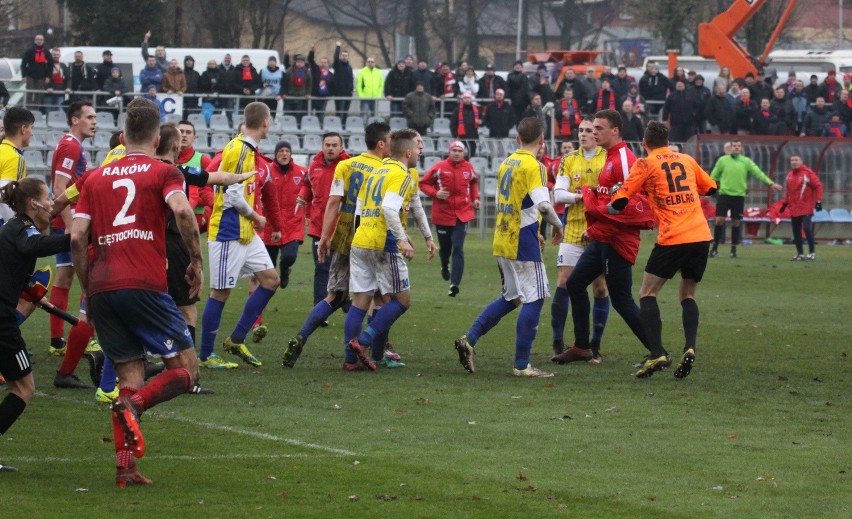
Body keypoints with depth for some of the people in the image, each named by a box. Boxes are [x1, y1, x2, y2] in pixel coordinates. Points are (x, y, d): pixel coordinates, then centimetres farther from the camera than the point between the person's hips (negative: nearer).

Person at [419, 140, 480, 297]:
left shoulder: (468, 168, 1)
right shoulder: (439, 168, -7)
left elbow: (474, 182, 23)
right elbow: (423, 183, 1)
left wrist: (475, 198, 9)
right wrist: (435, 193, -17)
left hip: (462, 214, 0)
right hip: (443, 214, 0)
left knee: (458, 248, -12)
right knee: (445, 247, 14)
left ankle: (455, 284, -16)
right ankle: (445, 267, 49)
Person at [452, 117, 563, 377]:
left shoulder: (506, 164, 12)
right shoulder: (533, 166, -13)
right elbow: (543, 205, -24)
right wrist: (557, 225, -5)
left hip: (502, 242, 8)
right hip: (522, 245, -8)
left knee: (511, 298, 19)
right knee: (534, 299, -1)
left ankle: (469, 340, 12)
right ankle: (521, 365, -2)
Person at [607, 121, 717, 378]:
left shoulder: (645, 164, 1)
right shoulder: (687, 160, 15)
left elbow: (620, 202, -2)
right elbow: (710, 188, 27)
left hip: (673, 239, -5)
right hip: (701, 236, 5)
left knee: (647, 293, 5)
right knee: (688, 294, 18)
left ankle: (658, 354, -11)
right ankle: (689, 348, -4)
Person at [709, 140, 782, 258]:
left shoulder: (746, 161, 4)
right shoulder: (723, 160, 3)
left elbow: (758, 173, 0)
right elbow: (714, 176, 7)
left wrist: (771, 183, -7)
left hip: (739, 195, 1)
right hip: (724, 194, -1)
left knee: (736, 222, 5)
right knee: (719, 219, -6)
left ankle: (734, 248, 15)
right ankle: (715, 246, 5)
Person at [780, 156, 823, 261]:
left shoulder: (808, 173, -8)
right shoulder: (789, 175, 13)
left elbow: (818, 186, -8)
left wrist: (818, 201, -14)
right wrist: (785, 203, 22)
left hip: (806, 208, -7)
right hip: (794, 208, 7)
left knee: (807, 228, -15)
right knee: (796, 231, 6)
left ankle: (812, 252, -7)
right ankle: (800, 253, 15)